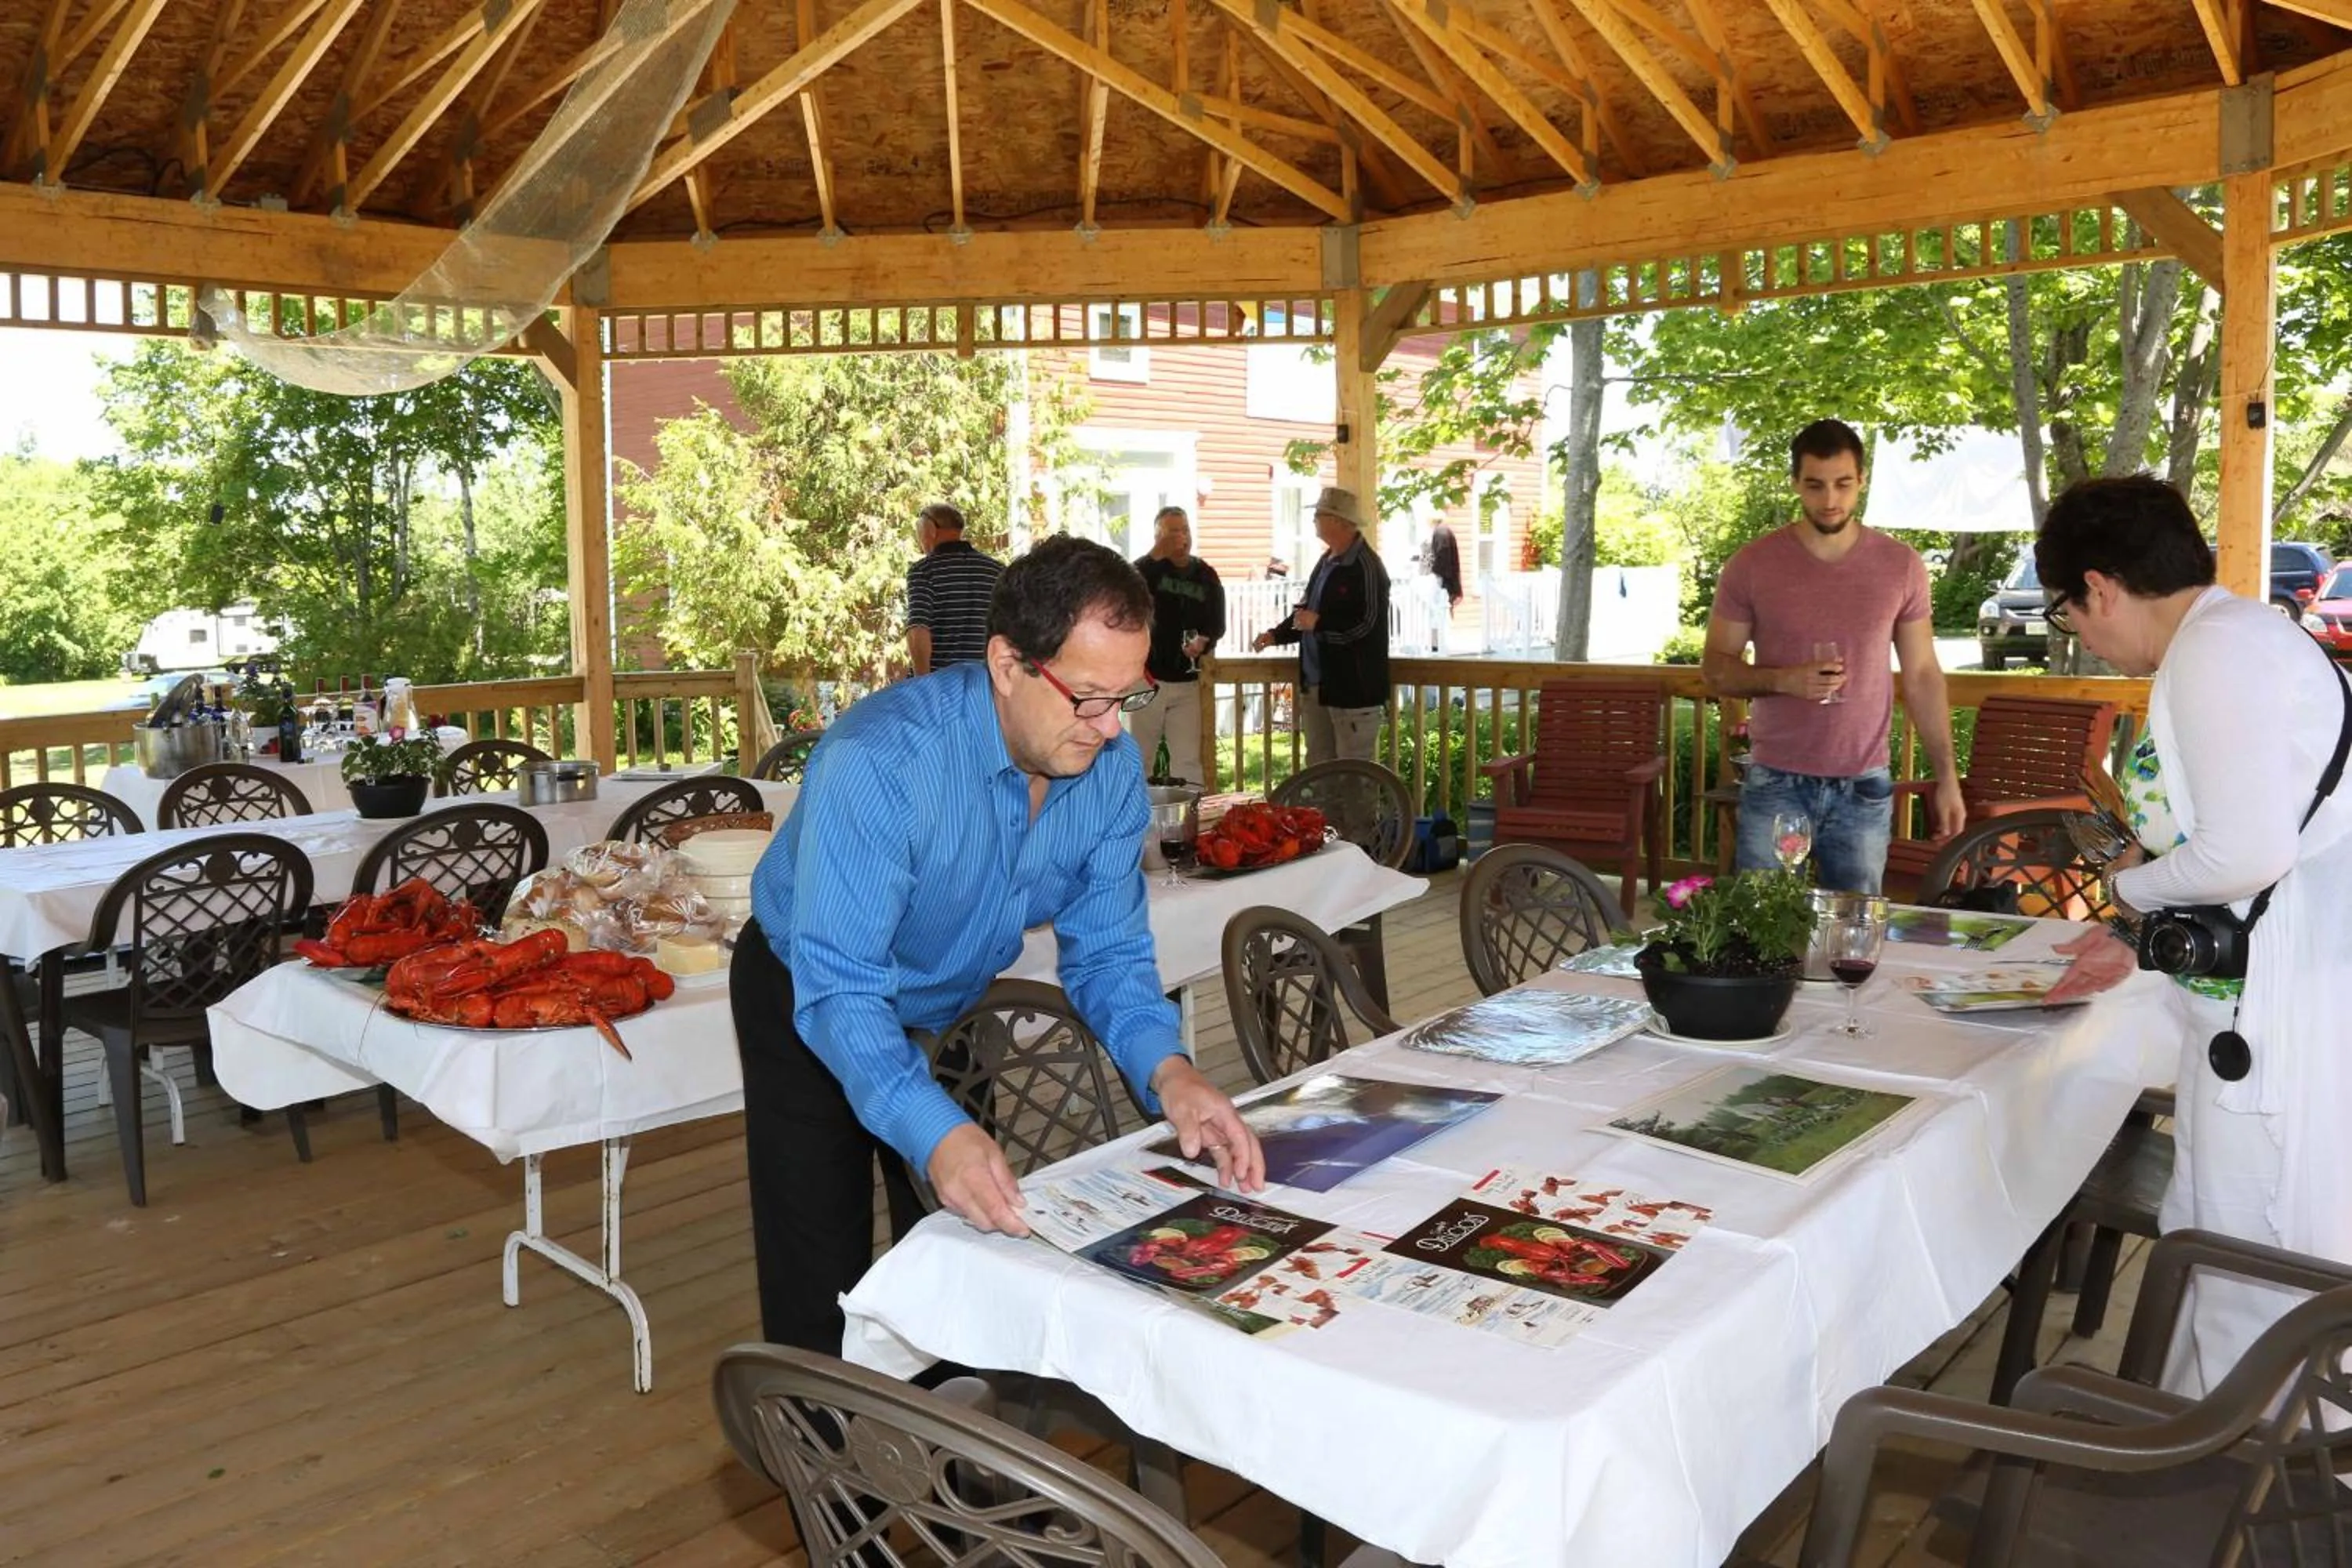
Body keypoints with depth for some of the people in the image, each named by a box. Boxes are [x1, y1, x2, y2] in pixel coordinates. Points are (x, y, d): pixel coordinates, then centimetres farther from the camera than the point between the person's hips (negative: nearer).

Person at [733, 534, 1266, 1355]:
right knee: (821, 1296, 1)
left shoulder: (1112, 768, -19)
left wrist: (1165, 1070, -30)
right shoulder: (879, 761, -37)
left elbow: (1106, 950, -11)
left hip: (955, 1004, 5)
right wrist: (935, 1133, -54)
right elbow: (840, 990, -39)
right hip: (810, 1005, -5)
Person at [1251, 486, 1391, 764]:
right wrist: (1277, 634, 9)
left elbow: (1367, 625, -23)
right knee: (1317, 766, 15)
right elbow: (1309, 607, 23)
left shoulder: (1366, 567, -16)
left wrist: (1318, 624, -19)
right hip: (1316, 684, 9)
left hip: (1354, 687, -9)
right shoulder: (1328, 560, 12)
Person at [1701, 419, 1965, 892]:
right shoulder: (1751, 566, -4)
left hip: (1865, 789, 1)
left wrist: (1947, 778, 3)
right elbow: (1717, 669, 0)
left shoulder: (1901, 566, 1)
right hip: (1775, 785, -1)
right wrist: (1783, 679, -19)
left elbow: (1922, 676, 7)